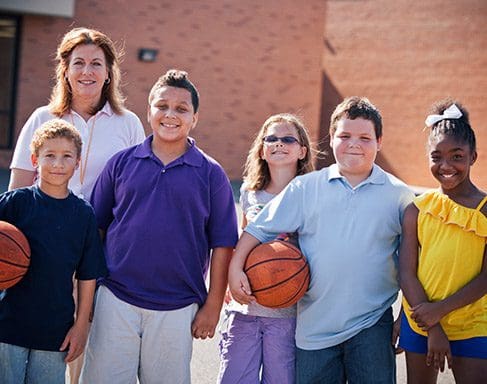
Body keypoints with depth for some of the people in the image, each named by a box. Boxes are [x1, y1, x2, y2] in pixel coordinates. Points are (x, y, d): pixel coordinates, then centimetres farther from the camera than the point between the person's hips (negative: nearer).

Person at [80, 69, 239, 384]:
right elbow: (95, 228, 10)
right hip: (116, 300, 1)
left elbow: (222, 245, 3)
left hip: (177, 309, -1)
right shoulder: (122, 163, 6)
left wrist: (213, 306, 0)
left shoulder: (211, 174, 2)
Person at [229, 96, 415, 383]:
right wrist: (236, 268, -6)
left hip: (372, 325, -1)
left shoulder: (399, 195, 3)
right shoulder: (305, 188, 4)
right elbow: (260, 229, 6)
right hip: (314, 325, 1)